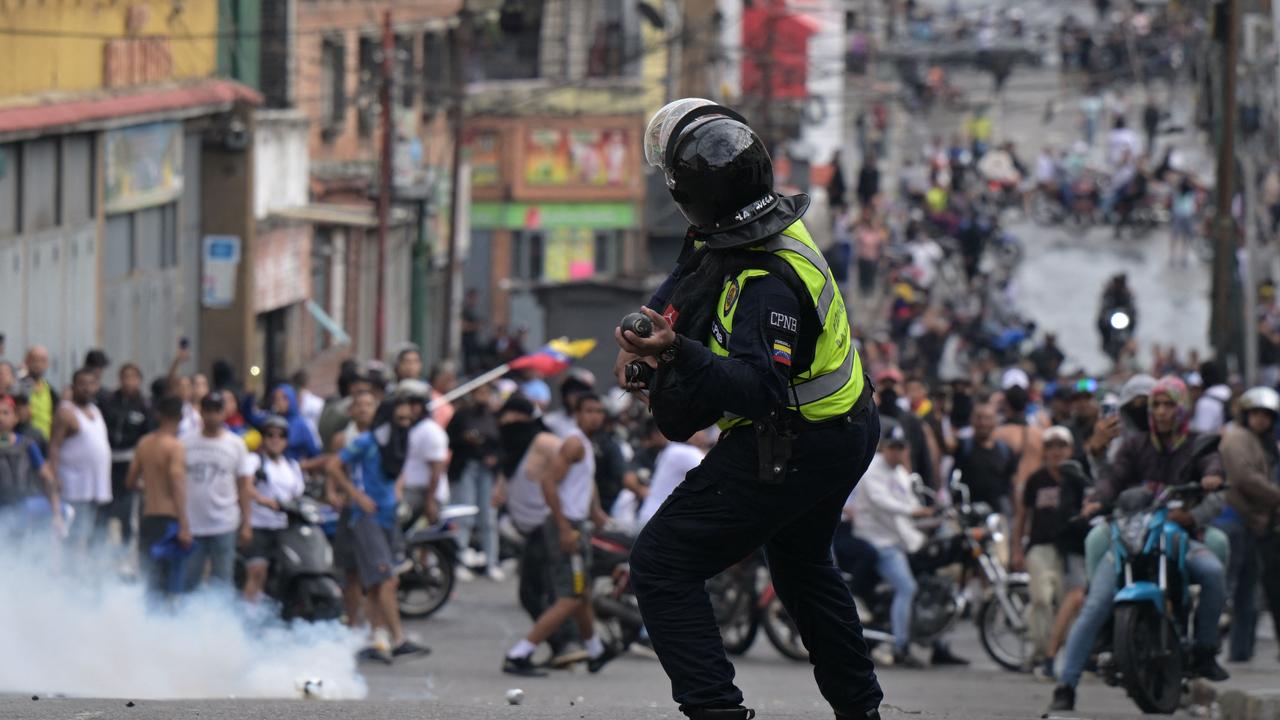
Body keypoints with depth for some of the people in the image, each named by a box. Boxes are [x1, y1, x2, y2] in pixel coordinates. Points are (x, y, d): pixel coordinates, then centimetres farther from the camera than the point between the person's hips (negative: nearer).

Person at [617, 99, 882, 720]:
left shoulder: (768, 279, -32)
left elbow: (758, 390, -39)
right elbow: (680, 290, 14)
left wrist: (678, 356, -51)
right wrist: (640, 342, 0)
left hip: (792, 452, -10)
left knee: (661, 566, -8)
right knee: (801, 564, 33)